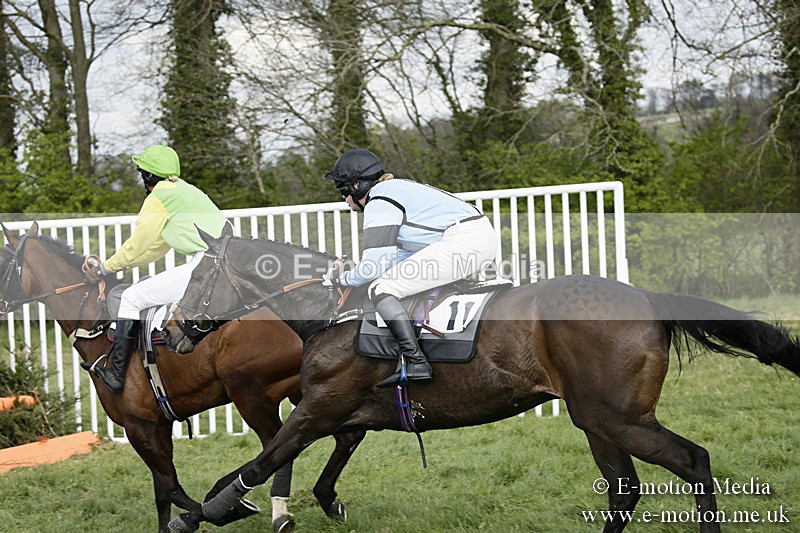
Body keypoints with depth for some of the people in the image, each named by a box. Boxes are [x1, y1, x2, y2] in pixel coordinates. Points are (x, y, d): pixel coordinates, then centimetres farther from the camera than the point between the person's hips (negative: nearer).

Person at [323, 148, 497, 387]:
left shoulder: (379, 202, -4)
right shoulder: (397, 188, 26)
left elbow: (376, 266, -10)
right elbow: (405, 254, 29)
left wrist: (342, 279, 7)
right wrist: (353, 269, 24)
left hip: (461, 242, -11)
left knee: (381, 290, -12)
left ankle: (416, 363, -22)